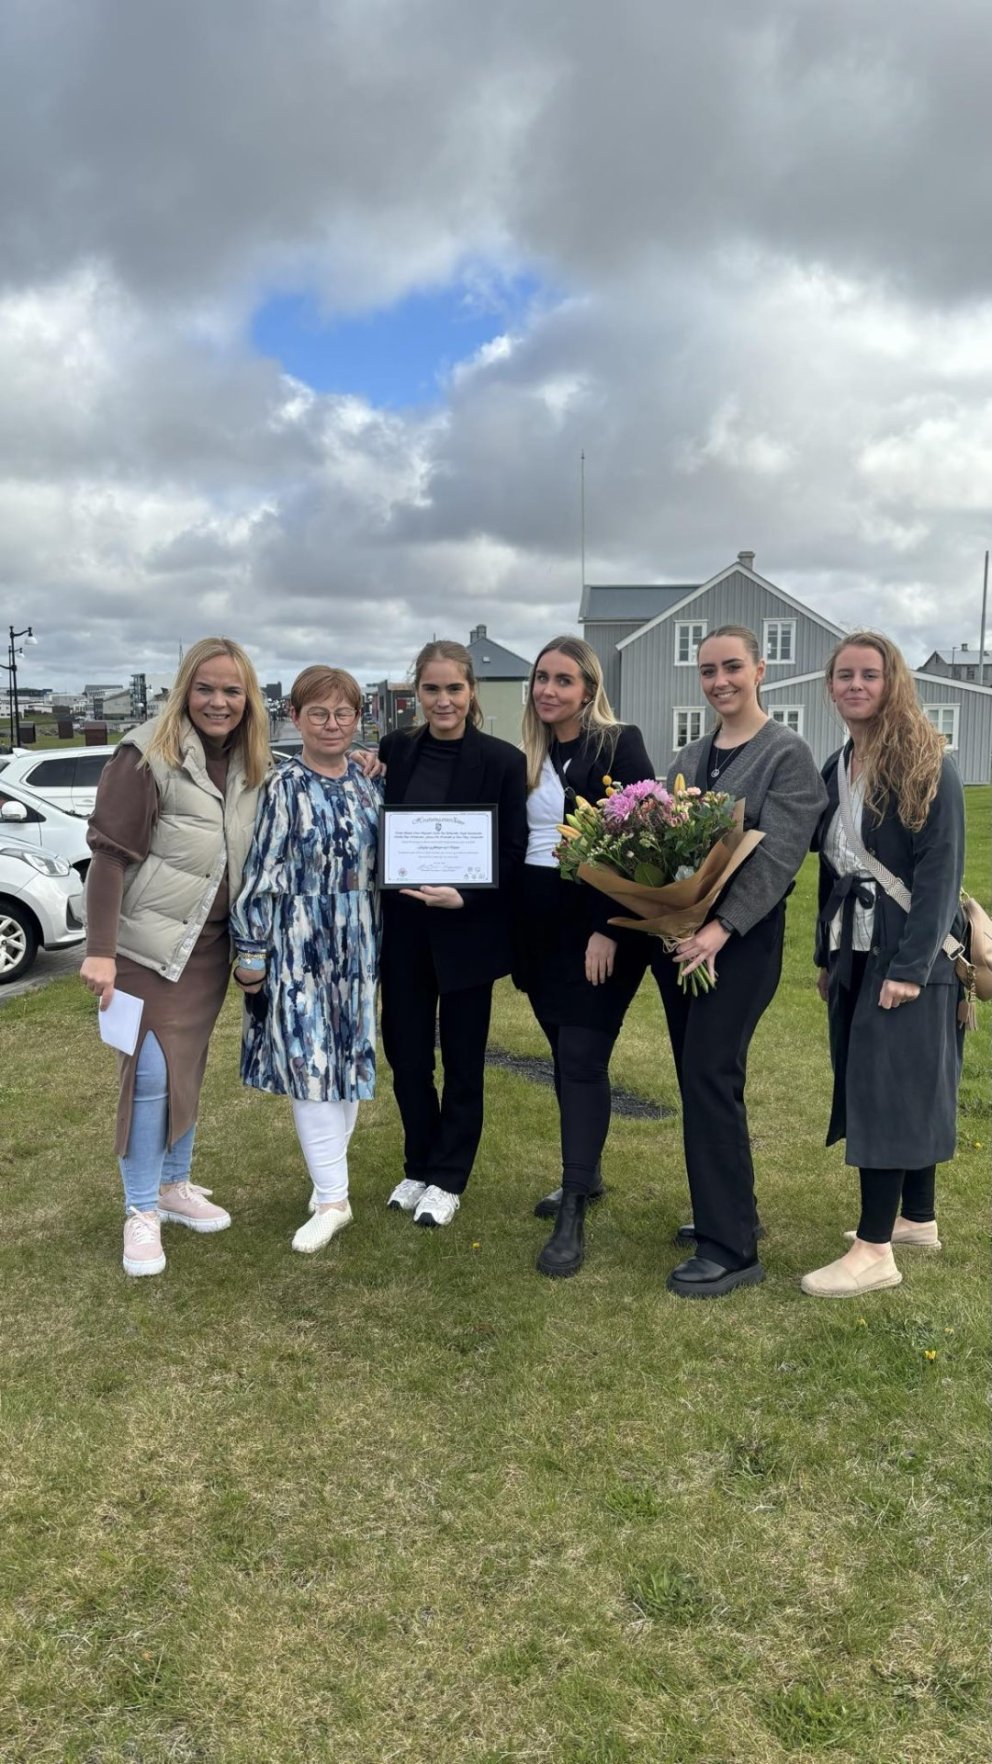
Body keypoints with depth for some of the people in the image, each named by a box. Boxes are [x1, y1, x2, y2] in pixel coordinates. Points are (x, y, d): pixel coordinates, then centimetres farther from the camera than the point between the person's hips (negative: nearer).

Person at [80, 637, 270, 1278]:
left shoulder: (252, 766, 4)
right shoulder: (147, 755, -14)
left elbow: (255, 860, 11)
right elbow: (111, 854, -17)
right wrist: (102, 951, -22)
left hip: (212, 943, 6)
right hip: (151, 941, -5)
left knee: (190, 1068, 15)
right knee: (153, 1073, -1)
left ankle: (175, 1185, 31)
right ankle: (141, 1212, 14)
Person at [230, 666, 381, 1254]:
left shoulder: (369, 785, 7)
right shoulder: (283, 789, -7)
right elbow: (262, 874, -8)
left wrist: (382, 940, 12)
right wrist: (251, 951, -8)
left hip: (357, 944, 5)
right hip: (298, 945, -5)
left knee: (351, 1059, 12)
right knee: (309, 1063, -4)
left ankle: (329, 1168, 30)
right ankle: (333, 1197, 4)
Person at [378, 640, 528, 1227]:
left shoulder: (502, 760, -7)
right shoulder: (395, 750, 3)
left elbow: (512, 854, -9)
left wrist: (463, 896, -20)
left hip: (467, 930, -3)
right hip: (401, 926, 3)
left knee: (462, 1057, 9)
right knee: (406, 1051, 11)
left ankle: (449, 1179, 24)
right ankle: (419, 1166, 30)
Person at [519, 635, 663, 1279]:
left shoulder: (620, 744, -7)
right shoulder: (530, 757, 12)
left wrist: (609, 929, -20)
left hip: (599, 924, -6)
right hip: (540, 926, 6)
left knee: (581, 1061, -8)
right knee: (567, 1057, 14)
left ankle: (573, 1218, -3)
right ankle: (586, 1175, 30)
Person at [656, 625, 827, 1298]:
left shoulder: (788, 754, -6)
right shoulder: (687, 758, 14)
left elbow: (778, 855, -15)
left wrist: (722, 928, -25)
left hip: (741, 938, -7)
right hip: (678, 932, 7)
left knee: (710, 1077, -10)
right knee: (698, 1076, 11)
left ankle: (731, 1248, 0)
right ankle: (730, 1209, 28)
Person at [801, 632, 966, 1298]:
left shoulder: (928, 763, -11)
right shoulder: (836, 768, 11)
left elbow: (941, 870, -16)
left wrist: (910, 966, -21)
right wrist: (829, 957, 12)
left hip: (909, 951, -7)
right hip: (855, 948, 7)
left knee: (889, 1086, -6)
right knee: (909, 1087, 15)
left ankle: (875, 1251, 0)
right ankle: (918, 1219, 27)